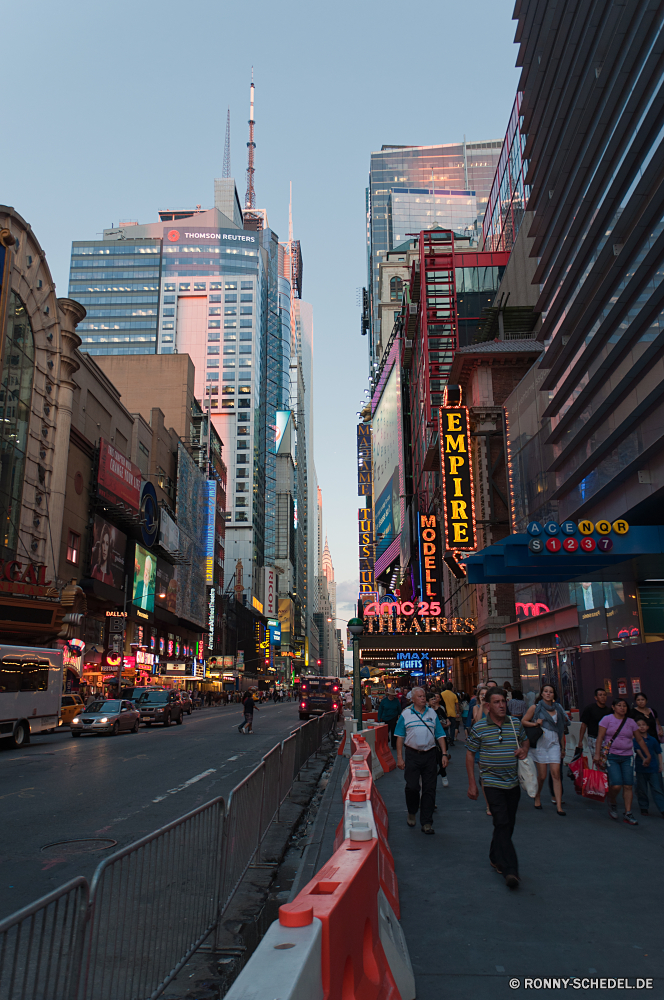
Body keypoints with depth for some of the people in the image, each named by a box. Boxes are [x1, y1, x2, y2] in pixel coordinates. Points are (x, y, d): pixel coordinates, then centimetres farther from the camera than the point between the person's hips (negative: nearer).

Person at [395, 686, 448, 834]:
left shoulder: (432, 713, 9)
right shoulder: (406, 714, 2)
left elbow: (440, 735, 10)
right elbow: (400, 737, 2)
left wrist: (444, 754, 0)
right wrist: (399, 758, -4)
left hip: (429, 755, 2)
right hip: (412, 755, -2)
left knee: (429, 789, 2)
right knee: (412, 787, -2)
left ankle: (426, 823, 10)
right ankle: (411, 812, 26)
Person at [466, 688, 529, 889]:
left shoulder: (515, 723, 3)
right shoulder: (479, 727, -8)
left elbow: (525, 740, 22)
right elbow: (470, 754, -1)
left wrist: (524, 750, -3)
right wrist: (472, 783, -4)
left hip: (513, 783, 5)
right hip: (492, 783, -5)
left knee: (508, 823, 13)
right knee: (502, 823, -13)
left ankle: (496, 858, 33)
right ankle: (510, 869, -13)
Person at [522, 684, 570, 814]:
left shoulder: (558, 708, 10)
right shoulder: (536, 707, 1)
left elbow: (561, 729, 16)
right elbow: (523, 721, 4)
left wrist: (563, 747, 16)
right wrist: (535, 723, -14)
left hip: (554, 743, 2)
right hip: (540, 743, -2)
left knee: (556, 774, -8)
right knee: (542, 775, 1)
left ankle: (559, 805, -5)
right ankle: (537, 796, 28)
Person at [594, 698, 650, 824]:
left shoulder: (631, 722, 10)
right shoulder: (607, 719, -1)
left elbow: (640, 740, 18)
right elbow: (600, 737, -5)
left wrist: (648, 755, 16)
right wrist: (597, 754, -13)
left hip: (627, 757, 4)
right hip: (611, 756, -4)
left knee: (628, 786, -2)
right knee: (616, 784, -13)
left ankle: (627, 814, 8)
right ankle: (612, 804, 16)